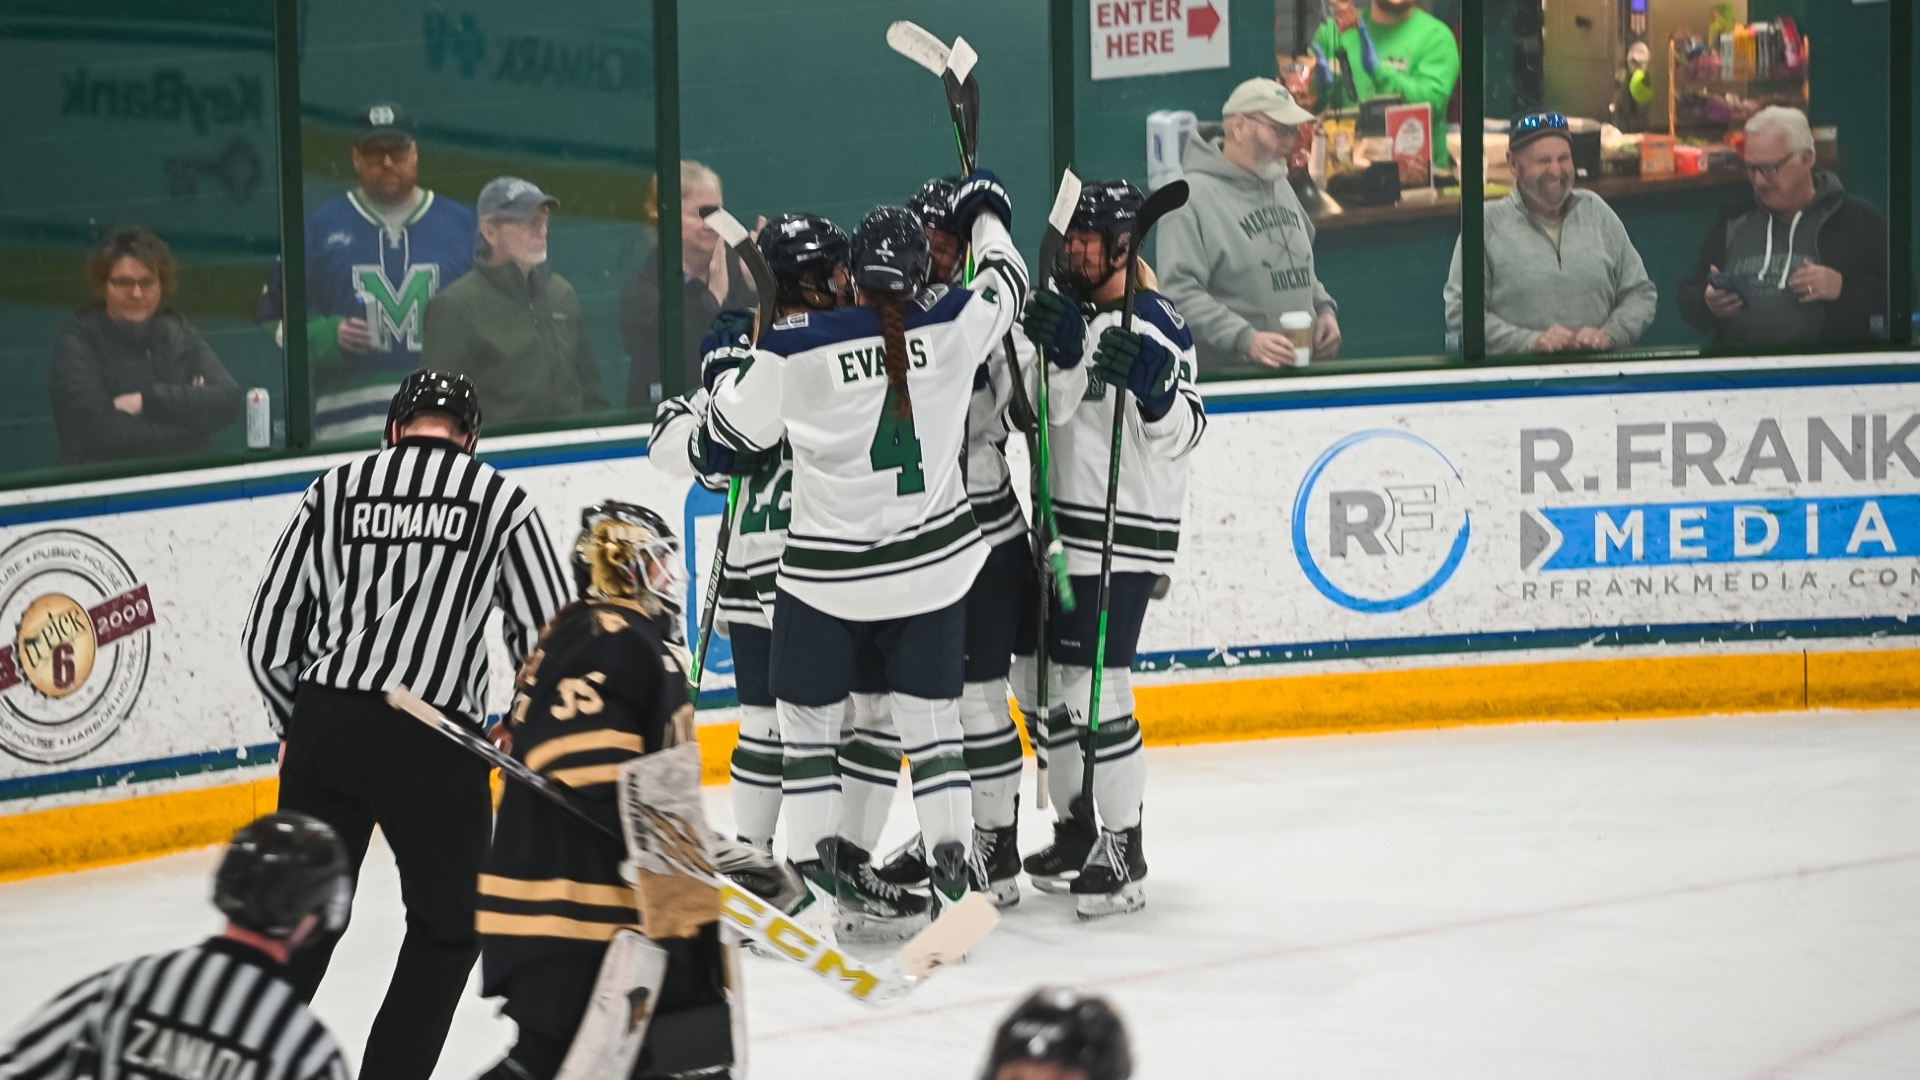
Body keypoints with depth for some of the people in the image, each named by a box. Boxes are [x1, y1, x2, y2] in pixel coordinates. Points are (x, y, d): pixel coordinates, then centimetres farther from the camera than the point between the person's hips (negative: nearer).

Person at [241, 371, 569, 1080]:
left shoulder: (334, 490, 11)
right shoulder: (499, 500, 5)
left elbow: (267, 635, 10)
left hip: (324, 728, 3)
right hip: (434, 741, -3)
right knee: (449, 927, 13)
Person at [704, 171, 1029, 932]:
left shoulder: (797, 350, -15)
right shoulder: (952, 327, -8)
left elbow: (736, 427, -1)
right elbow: (1005, 282, 13)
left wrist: (730, 367, 19)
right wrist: (985, 213, 32)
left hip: (827, 573, -3)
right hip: (930, 564, 3)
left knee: (808, 717, 11)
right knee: (932, 718, 12)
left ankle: (824, 859, 8)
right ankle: (951, 866, 9)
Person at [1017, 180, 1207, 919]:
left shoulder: (1157, 325, -9)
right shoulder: (1065, 315, 11)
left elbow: (1182, 434, -13)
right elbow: (1049, 409, -4)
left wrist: (1153, 386, -31)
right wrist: (1061, 352, -23)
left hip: (1124, 534, -8)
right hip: (1058, 526, 8)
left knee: (1096, 690, -12)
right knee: (1040, 684, 12)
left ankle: (1124, 850, -5)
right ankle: (1075, 829, 26)